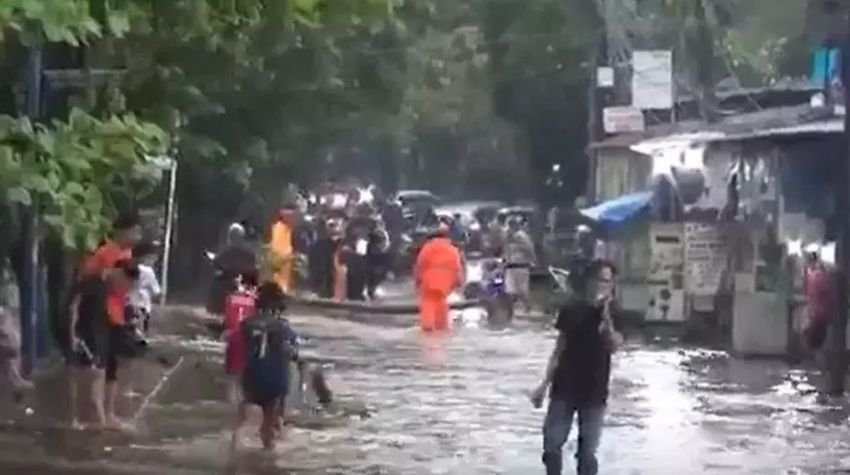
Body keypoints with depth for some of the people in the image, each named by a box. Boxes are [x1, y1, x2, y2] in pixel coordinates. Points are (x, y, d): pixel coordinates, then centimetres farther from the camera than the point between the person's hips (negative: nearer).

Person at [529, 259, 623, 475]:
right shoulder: (571, 309, 1)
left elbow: (612, 345, -23)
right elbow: (560, 348, 8)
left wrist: (605, 314, -32)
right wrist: (544, 384, 8)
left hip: (594, 392, -2)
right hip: (564, 388, 2)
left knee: (587, 450, 3)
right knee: (552, 443, 3)